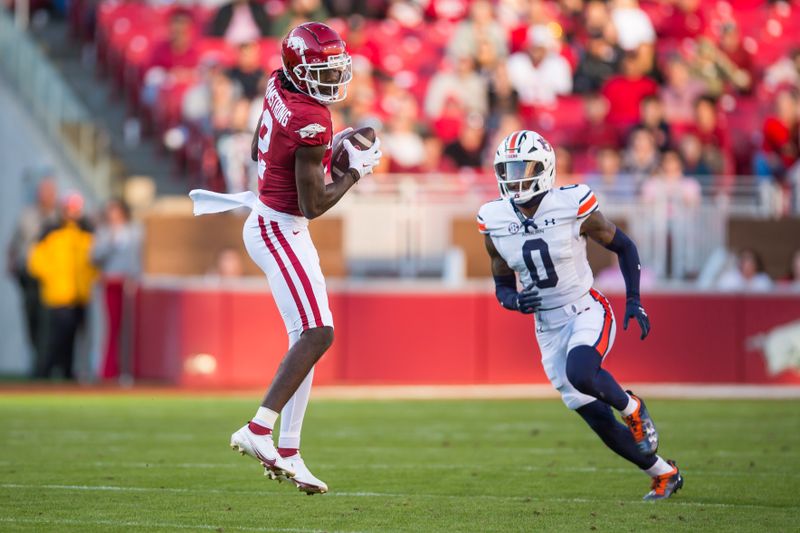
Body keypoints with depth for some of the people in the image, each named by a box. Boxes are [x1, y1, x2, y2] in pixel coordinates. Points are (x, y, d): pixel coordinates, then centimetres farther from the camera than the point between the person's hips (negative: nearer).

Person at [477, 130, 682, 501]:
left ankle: (632, 407, -3)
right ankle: (664, 474, 25)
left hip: (587, 313, -4)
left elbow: (623, 246, 1)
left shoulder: (573, 208, -14)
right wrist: (515, 301, -14)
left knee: (580, 374, -35)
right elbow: (502, 286, 9)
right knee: (598, 422, 5)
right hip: (548, 328, 4)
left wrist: (634, 300, -6)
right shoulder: (495, 223, -3)